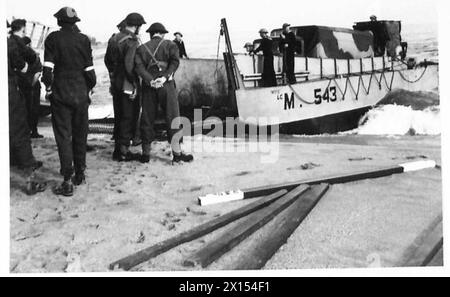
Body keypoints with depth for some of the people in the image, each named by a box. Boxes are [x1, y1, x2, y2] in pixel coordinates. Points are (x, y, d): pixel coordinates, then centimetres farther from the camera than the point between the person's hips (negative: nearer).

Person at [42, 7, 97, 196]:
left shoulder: (53, 38, -6)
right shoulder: (83, 40, -1)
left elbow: (47, 67, -10)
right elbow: (89, 69, -1)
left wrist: (48, 88, 3)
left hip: (60, 94, -2)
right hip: (81, 94, 2)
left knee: (63, 136, 0)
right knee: (80, 135, 15)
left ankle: (68, 181, -4)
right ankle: (80, 173, 26)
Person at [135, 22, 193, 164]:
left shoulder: (142, 48, 14)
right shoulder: (170, 45, 9)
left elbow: (139, 67, -3)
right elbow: (175, 62, -10)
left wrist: (150, 81, -12)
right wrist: (165, 77, -17)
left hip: (148, 86, 2)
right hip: (166, 85, -2)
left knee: (147, 119, 8)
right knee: (173, 118, 1)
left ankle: (146, 153, 12)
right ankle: (177, 153, -1)